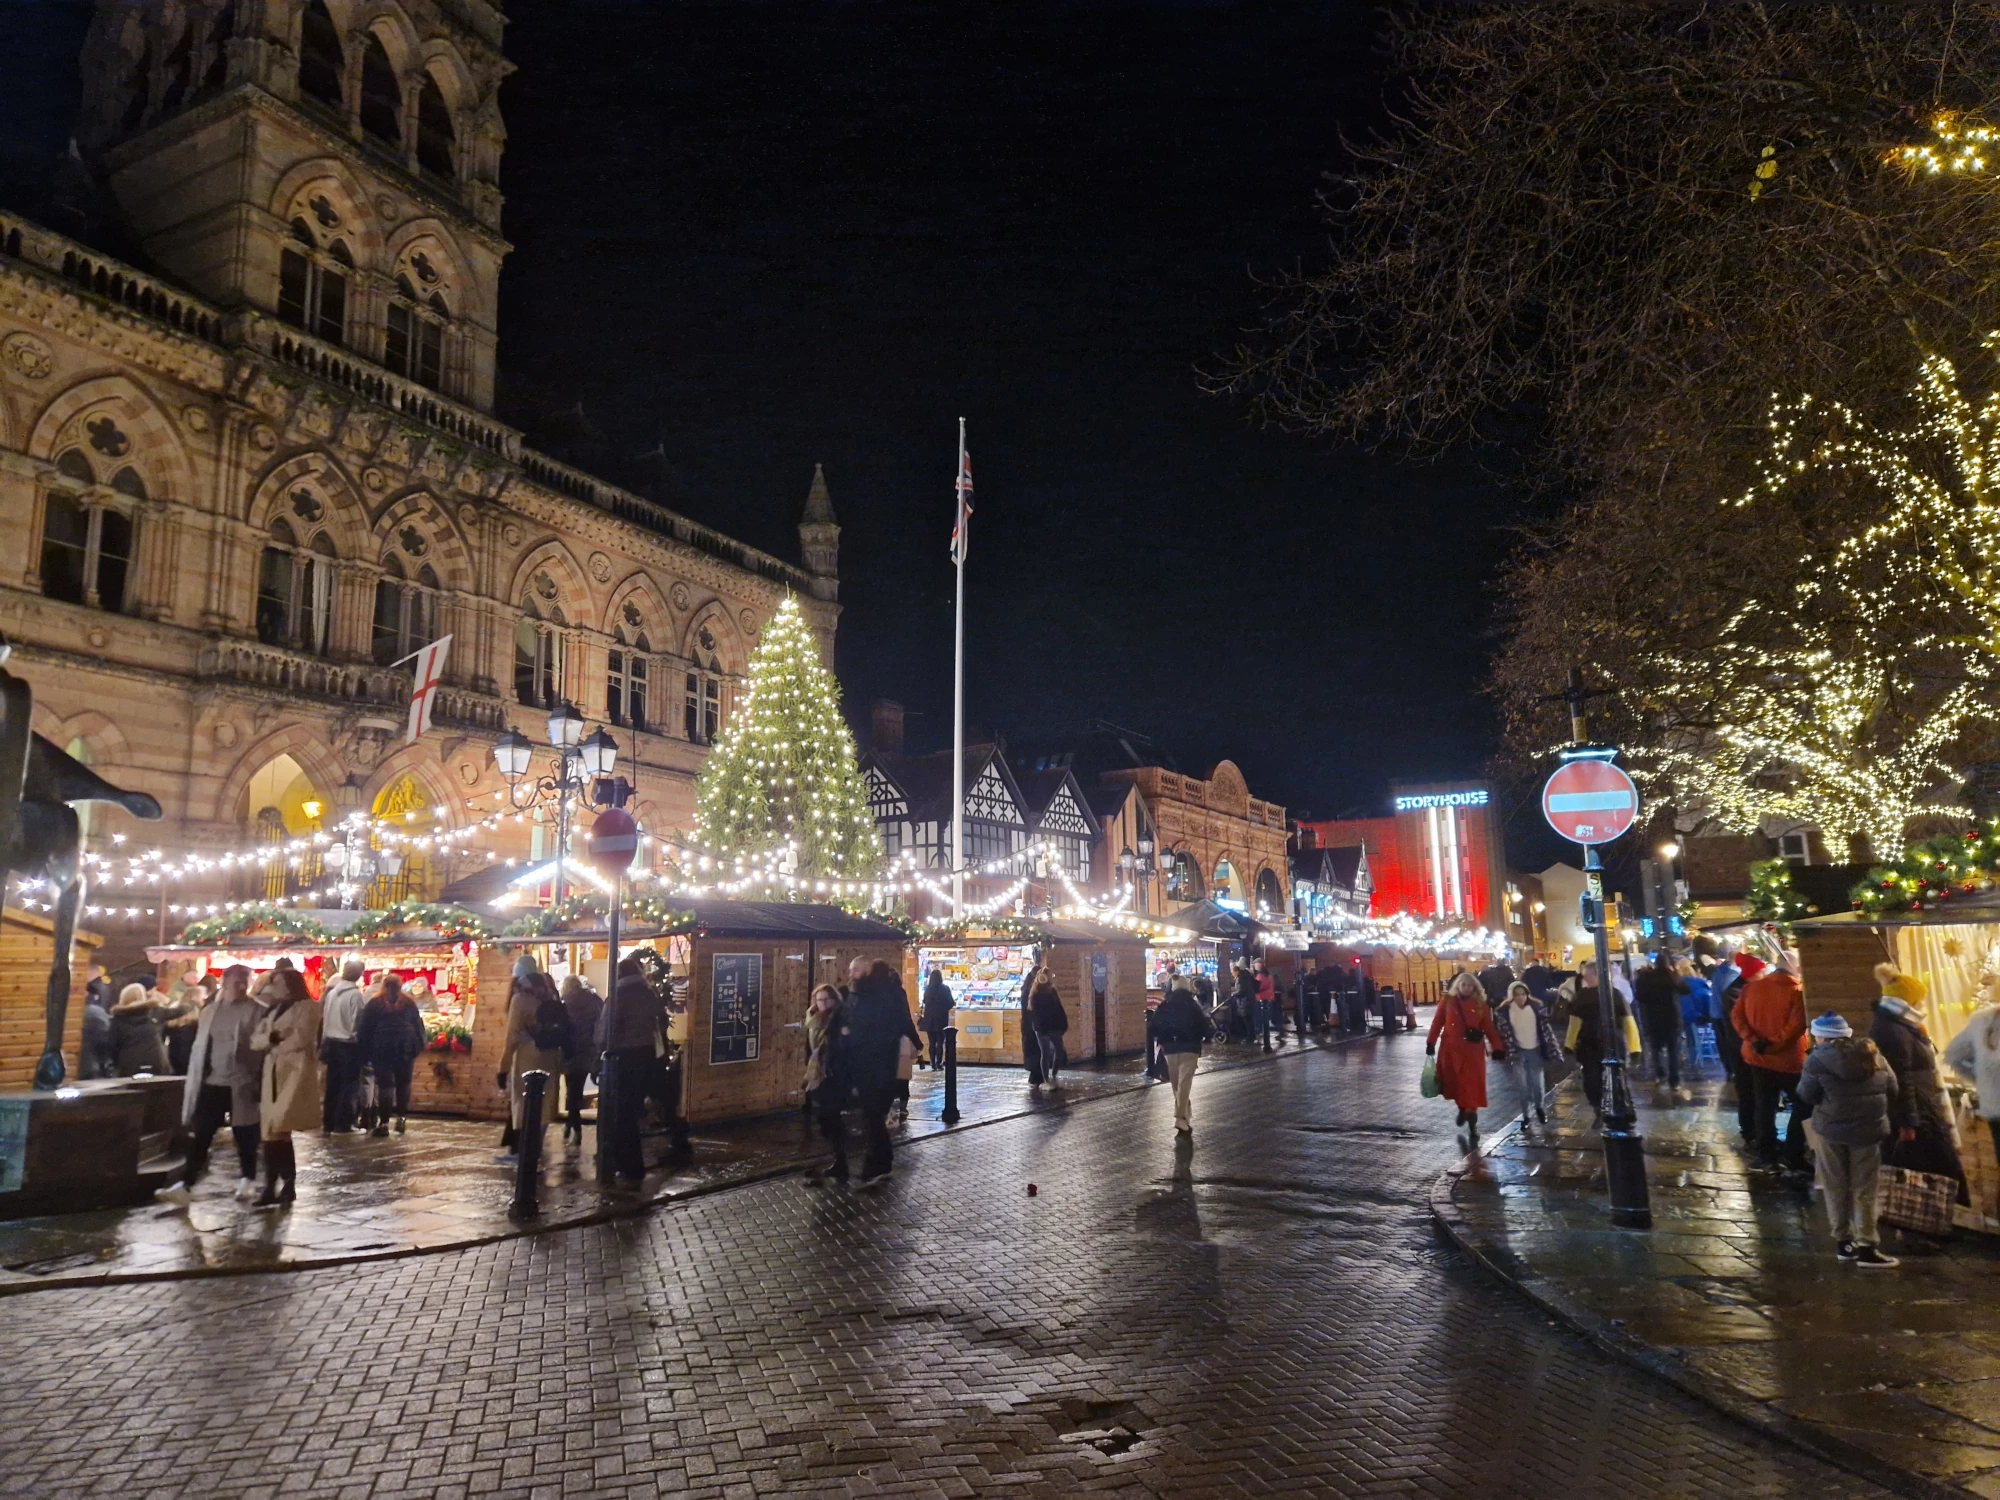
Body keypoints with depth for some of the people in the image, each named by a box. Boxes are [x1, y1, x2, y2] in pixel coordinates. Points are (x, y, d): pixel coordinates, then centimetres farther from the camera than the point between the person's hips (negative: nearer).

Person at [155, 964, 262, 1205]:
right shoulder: (209, 1011, 10)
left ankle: (247, 1180, 20)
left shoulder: (256, 1011, -5)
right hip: (211, 1084, 4)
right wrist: (193, 1081, 9)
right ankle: (185, 1185, 3)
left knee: (244, 1137, 7)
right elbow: (199, 1047, 13)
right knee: (199, 1136, 2)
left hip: (241, 1085, -4)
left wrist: (260, 1082, -13)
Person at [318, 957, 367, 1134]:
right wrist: (358, 1039, -1)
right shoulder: (356, 995, -15)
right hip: (349, 1044, -6)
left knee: (333, 1084, 12)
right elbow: (358, 1021, -17)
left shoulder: (331, 992, 5)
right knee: (349, 1084, 1)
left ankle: (328, 1124, 17)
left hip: (331, 1042, 6)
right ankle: (342, 1125, 1)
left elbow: (324, 1019, 9)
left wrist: (325, 1041, 17)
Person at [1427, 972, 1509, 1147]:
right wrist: (1430, 1044, -3)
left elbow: (1489, 1028, 0)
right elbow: (1437, 1023, 1)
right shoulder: (1447, 1001, -1)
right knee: (1455, 1084, 13)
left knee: (1471, 1087, -5)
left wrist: (1498, 1048, -7)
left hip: (1472, 1051, -1)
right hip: (1450, 1049, 1)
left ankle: (1472, 1129, -2)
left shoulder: (1481, 1005, 1)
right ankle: (1462, 1109, 42)